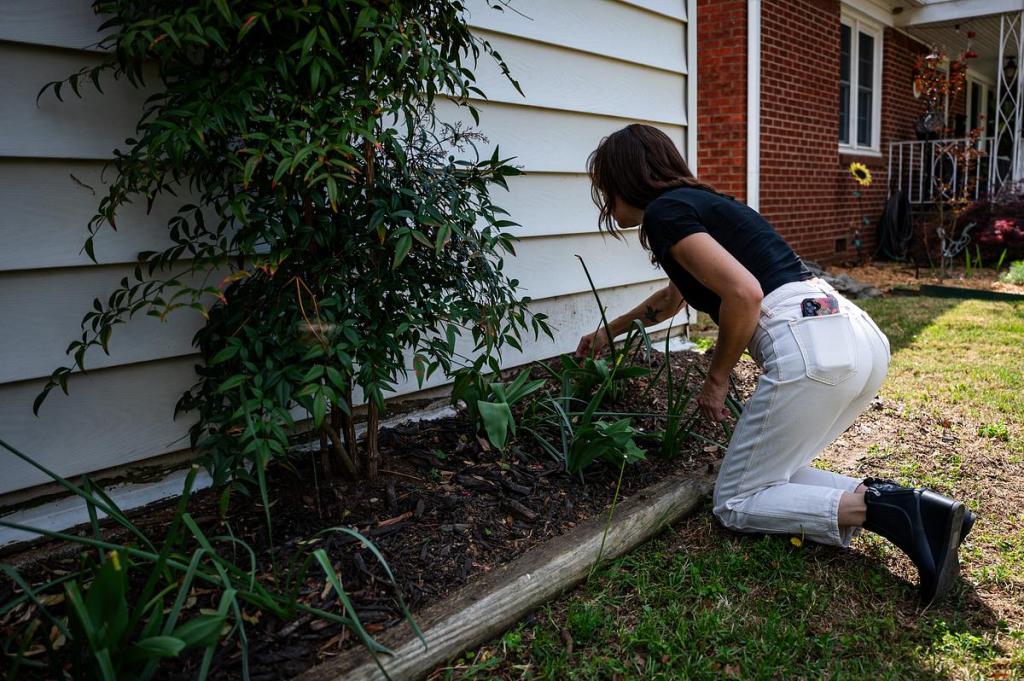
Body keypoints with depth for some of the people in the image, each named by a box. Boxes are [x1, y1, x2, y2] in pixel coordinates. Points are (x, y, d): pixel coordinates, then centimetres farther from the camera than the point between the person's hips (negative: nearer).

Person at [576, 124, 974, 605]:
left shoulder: (664, 212, -1)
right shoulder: (698, 202, 27)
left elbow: (744, 293, -15)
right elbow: (673, 297, 46)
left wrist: (716, 379, 0)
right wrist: (610, 332, 59)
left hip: (809, 348, -9)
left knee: (736, 503, 6)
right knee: (773, 475, 20)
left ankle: (880, 509, -10)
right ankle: (912, 506, 4)